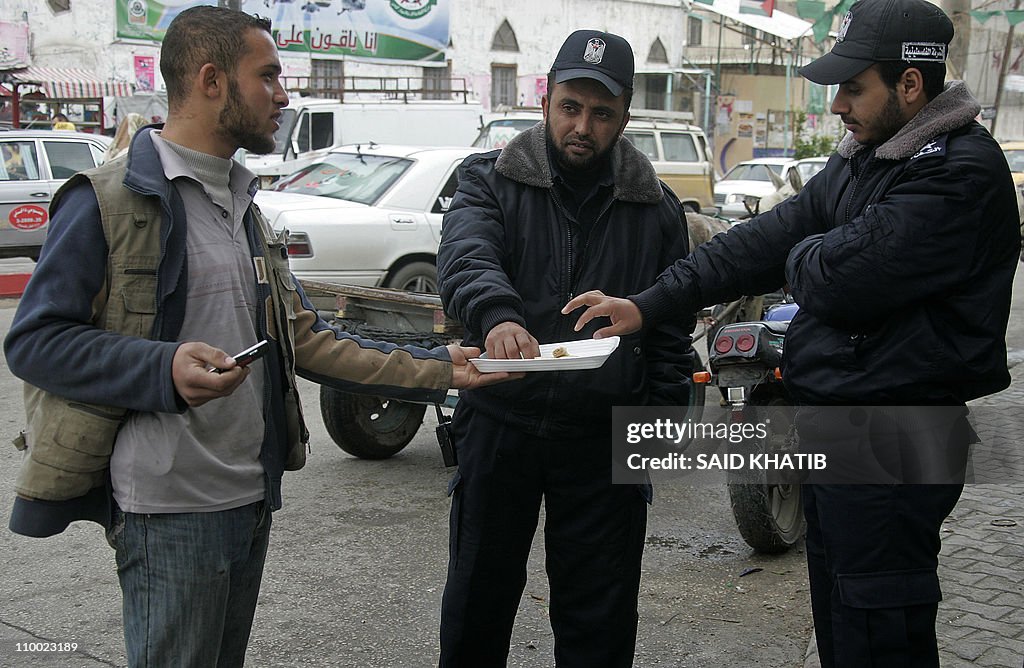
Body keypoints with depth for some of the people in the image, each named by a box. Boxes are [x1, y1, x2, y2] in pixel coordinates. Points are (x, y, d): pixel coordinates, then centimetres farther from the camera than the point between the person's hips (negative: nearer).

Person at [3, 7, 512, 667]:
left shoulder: (245, 209, 16)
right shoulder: (107, 201, -11)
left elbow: (305, 340, 12)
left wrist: (438, 369, 4)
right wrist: (165, 369, -28)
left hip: (252, 498, 8)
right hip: (170, 507, -8)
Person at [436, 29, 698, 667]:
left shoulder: (656, 208, 6)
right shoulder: (491, 179, 0)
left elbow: (673, 329, 10)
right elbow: (466, 257, -20)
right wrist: (496, 316, -42)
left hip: (606, 437, 1)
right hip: (499, 423, -1)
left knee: (599, 615, 11)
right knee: (480, 594, 14)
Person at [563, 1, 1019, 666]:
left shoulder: (961, 174, -19)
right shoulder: (862, 158, 12)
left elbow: (838, 281, -26)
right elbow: (768, 239, 7)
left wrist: (807, 256, -1)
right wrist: (649, 304, 0)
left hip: (891, 450, -9)